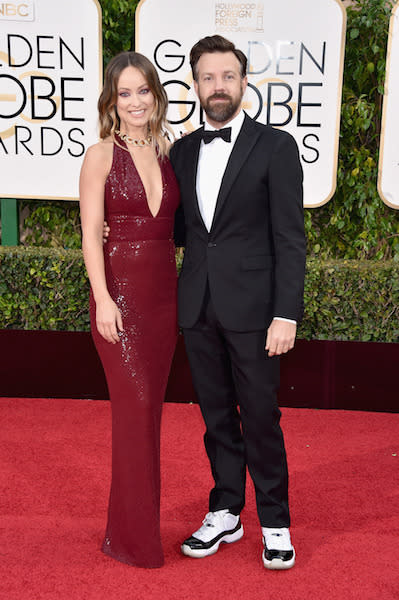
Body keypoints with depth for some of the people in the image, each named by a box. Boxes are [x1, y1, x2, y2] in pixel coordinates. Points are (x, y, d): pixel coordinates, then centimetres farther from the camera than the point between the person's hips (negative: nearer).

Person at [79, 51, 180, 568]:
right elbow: (91, 233, -8)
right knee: (136, 404, -7)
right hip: (119, 289, -5)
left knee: (147, 406, 10)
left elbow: (171, 225, 13)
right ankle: (136, 538, 8)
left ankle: (130, 526, 25)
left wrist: (184, 291, 8)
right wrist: (103, 298, -17)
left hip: (164, 290, 5)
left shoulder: (168, 152, 11)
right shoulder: (100, 156, -3)